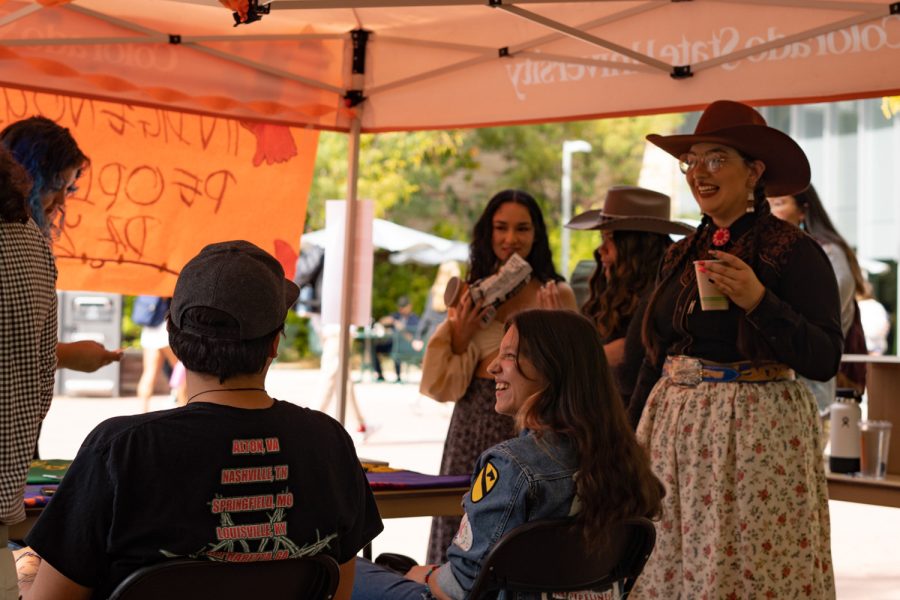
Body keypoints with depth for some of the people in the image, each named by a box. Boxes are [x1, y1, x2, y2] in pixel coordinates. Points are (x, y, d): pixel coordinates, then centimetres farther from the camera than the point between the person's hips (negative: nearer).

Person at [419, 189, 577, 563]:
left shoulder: (556, 294, 0)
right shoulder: (473, 292, 11)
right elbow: (445, 382, 11)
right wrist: (461, 334, -4)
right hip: (473, 419, 4)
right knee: (460, 528, 5)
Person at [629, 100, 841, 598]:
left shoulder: (794, 250, -7)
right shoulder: (681, 256, 12)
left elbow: (825, 360, -13)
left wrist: (758, 301, -25)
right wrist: (628, 439, 17)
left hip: (755, 438, -6)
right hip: (674, 432, 6)